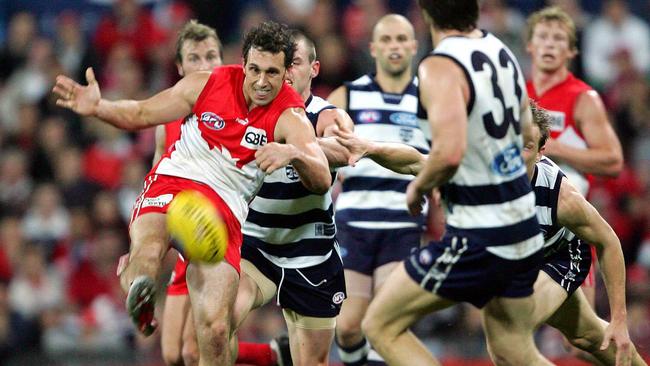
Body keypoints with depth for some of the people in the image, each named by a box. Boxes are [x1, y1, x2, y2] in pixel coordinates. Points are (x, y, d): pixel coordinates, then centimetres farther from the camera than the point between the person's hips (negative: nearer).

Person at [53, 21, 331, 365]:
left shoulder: (290, 117, -4)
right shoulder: (208, 84, 1)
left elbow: (322, 180, -19)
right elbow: (141, 114, 12)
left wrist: (293, 154, -40)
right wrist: (98, 107, -8)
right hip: (171, 182, 1)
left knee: (215, 330, -10)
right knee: (148, 250, -40)